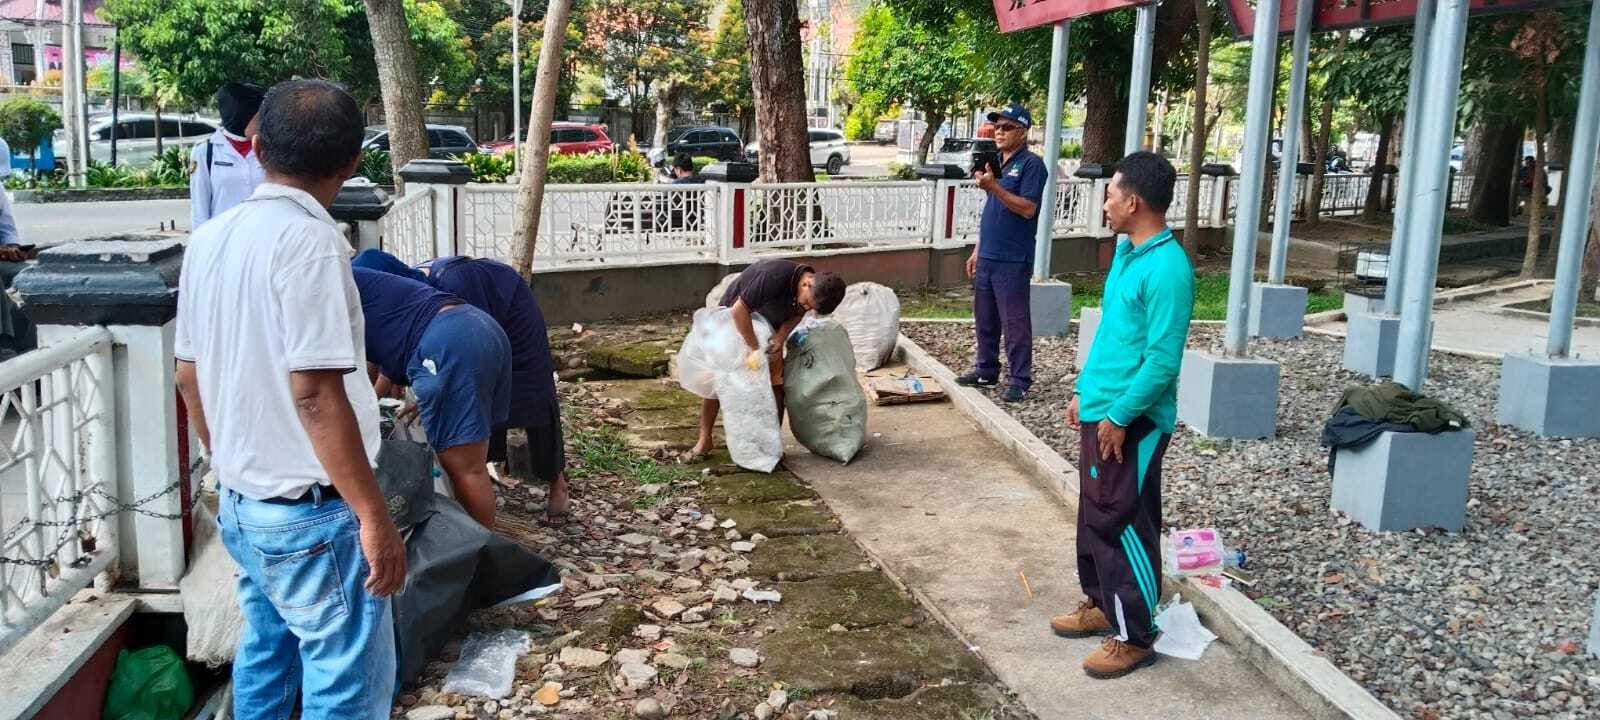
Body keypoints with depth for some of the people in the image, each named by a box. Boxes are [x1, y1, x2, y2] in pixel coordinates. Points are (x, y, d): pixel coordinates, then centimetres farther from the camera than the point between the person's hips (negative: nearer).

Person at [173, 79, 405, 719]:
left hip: (241, 504, 8)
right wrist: (374, 515, -19)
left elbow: (189, 376, 12)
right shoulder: (307, 240, -19)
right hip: (311, 513, -8)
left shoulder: (211, 238, 5)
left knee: (265, 657, 22)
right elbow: (315, 393, -24)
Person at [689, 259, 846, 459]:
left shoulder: (817, 292, -20)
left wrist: (781, 336, -23)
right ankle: (704, 440, 5)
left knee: (775, 384, -5)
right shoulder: (774, 275, -40)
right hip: (734, 321, -5)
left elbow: (796, 314, -3)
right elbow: (739, 310, -37)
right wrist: (754, 349, -33)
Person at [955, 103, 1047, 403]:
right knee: (985, 318, 14)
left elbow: (1027, 209, -18)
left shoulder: (1031, 164, -8)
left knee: (1015, 322, -2)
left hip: (1013, 260, -8)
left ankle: (1019, 380, 5)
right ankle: (987, 370, 25)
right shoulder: (996, 163, 15)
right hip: (987, 256, 8)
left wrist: (994, 187, -24)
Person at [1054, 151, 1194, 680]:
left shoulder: (1167, 268, -21)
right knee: (1094, 513, 18)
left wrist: (1120, 416, -18)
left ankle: (1135, 636, 11)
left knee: (1124, 523, -1)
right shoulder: (1125, 252, 9)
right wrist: (1084, 392, 19)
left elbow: (1163, 360, -23)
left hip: (1132, 421, -9)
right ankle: (1101, 604, 34)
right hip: (1100, 410, 9)